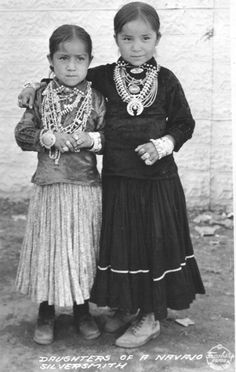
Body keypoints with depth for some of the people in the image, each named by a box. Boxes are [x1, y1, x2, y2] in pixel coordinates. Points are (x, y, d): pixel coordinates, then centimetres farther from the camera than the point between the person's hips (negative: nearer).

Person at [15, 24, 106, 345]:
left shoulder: (96, 100, 1)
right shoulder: (41, 98, 3)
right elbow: (22, 133, 1)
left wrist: (91, 139, -17)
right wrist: (49, 137, -15)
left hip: (87, 189, 0)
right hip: (49, 188, 1)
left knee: (83, 249, 9)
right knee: (48, 249, 7)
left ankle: (82, 311, 29)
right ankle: (46, 314, 24)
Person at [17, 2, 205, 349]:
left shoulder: (166, 80, -4)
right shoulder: (104, 76, 1)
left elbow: (184, 124, 3)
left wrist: (162, 145, -12)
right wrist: (36, 88, 3)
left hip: (158, 179, -2)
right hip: (117, 179, 3)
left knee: (156, 242, 5)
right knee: (119, 242, 13)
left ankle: (151, 316, 21)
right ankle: (127, 306, 33)